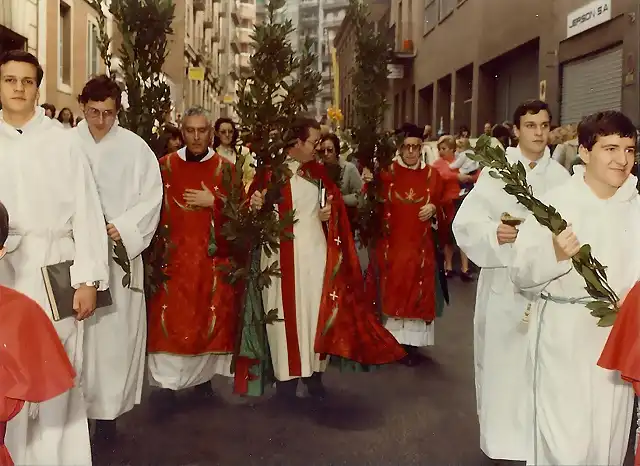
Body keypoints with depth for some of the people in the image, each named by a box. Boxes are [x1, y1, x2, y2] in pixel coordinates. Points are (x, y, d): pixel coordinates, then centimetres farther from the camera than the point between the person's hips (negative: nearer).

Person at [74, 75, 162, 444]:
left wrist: (122, 228, -13)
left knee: (115, 330, 1)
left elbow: (152, 197, -1)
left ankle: (109, 408, 11)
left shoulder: (135, 147, -1)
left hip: (119, 252, -1)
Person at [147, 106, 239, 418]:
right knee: (170, 318, -6)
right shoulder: (165, 165, 5)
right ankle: (166, 383, -3)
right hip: (174, 255, 0)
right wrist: (156, 248, -8)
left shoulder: (225, 168, 5)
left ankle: (203, 376, 19)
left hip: (212, 257, 1)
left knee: (210, 318, 4)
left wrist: (213, 201, -11)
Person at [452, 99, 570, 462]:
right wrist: (495, 232, -23)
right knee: (500, 361, 7)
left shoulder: (561, 177, 2)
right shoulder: (497, 171, -2)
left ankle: (535, 442, 20)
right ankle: (500, 438, 22)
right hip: (503, 278, -1)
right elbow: (465, 221, -6)